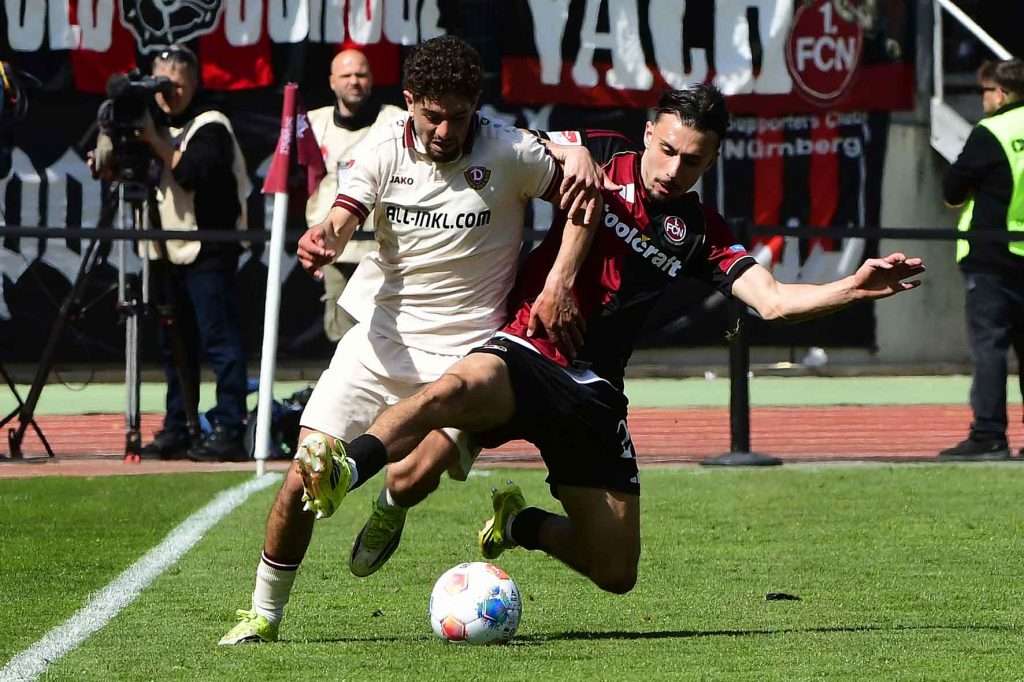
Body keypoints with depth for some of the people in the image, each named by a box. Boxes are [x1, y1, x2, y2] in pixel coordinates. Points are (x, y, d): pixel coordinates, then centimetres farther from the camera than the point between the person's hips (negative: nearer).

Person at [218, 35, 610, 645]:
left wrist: (558, 286, -9)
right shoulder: (385, 151, -2)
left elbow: (585, 198, 0)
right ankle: (264, 615, 8)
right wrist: (322, 242, -36)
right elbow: (340, 224, -10)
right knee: (303, 476, -7)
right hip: (385, 336, 3)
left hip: (464, 351, -3)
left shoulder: (509, 153, -9)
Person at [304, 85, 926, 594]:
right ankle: (346, 470, -30)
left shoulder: (700, 233, 10)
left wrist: (852, 289, -13)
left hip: (592, 391, 4)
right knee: (455, 390, -42)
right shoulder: (600, 166, 3)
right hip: (522, 353, -4)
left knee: (615, 572, 3)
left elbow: (773, 301, 2)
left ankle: (523, 524, 32)